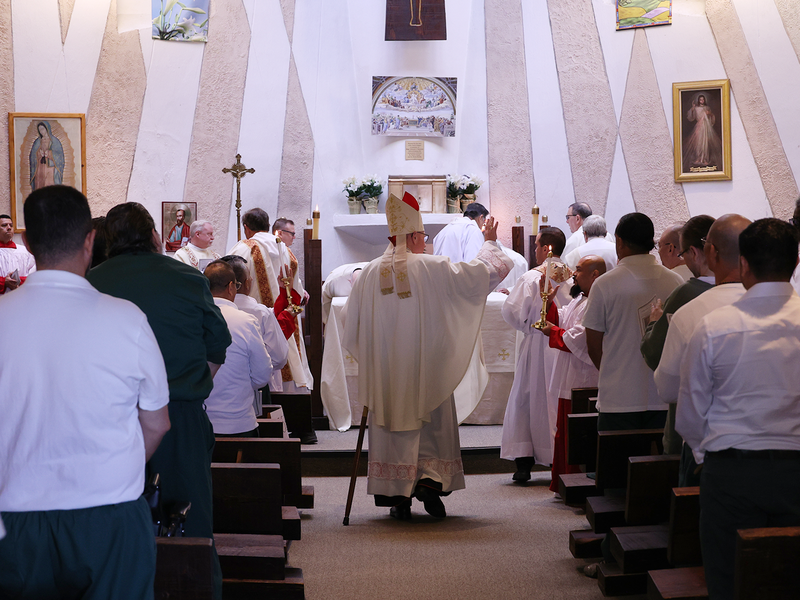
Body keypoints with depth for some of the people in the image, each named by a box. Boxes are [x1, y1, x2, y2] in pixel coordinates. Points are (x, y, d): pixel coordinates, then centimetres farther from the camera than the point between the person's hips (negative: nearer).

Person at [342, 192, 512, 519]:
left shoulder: (370, 272, -1)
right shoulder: (433, 268, -9)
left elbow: (350, 318, 6)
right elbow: (485, 271, -4)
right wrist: (489, 243, 14)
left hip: (385, 372, 2)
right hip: (425, 368, -2)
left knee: (393, 426, 8)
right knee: (433, 425, 12)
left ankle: (398, 497, 7)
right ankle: (430, 479, -3)